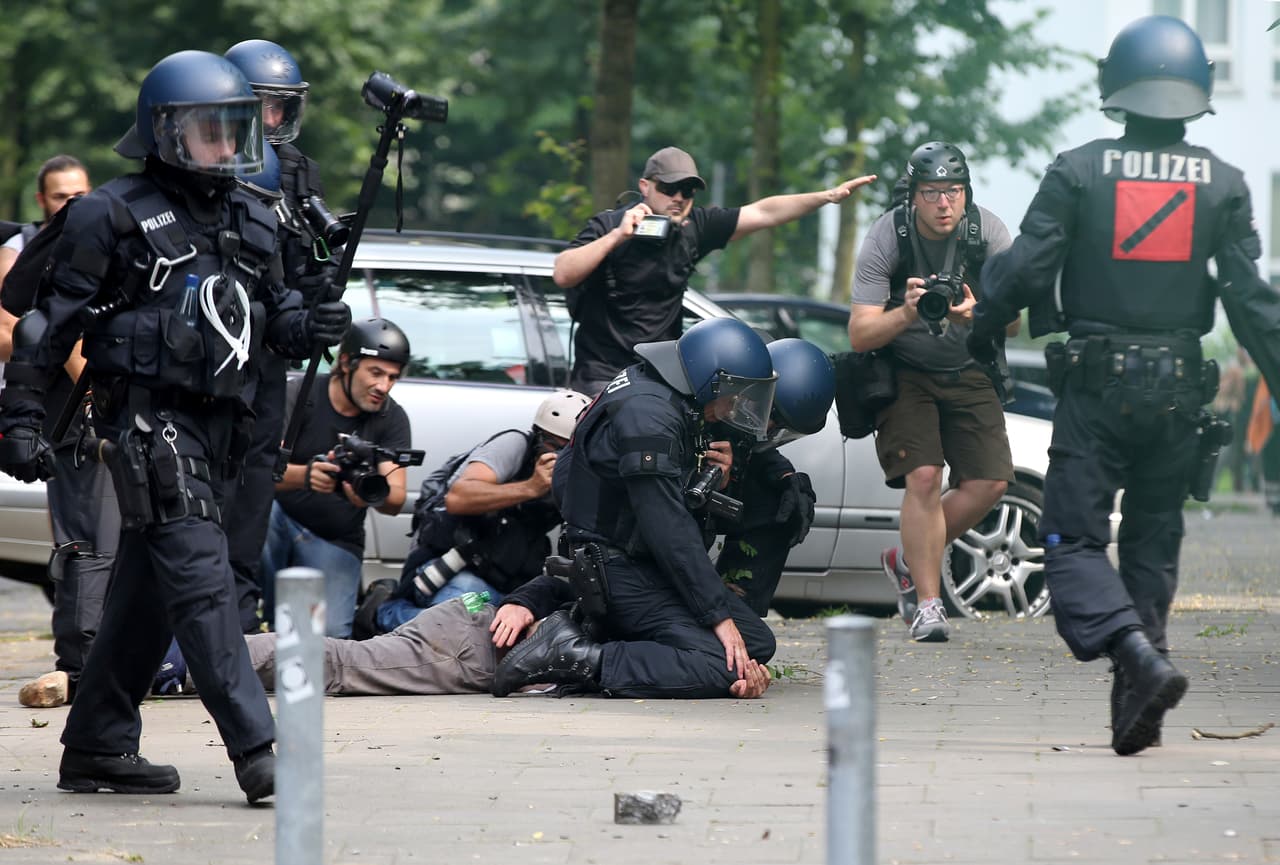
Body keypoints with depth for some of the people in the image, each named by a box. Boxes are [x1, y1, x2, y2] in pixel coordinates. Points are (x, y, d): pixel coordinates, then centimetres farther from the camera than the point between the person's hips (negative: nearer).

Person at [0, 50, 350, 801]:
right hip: (148, 419, -7)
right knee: (201, 577, -16)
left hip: (215, 422, 7)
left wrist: (312, 327, -4)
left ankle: (97, 749, 20)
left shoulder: (252, 222, 14)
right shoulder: (115, 217, -6)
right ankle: (255, 750, -22)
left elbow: (275, 315, 20)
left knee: (147, 591, 12)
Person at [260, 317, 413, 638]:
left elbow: (396, 500, -12)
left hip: (336, 541, 1)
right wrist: (305, 475, -45)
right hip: (281, 516, -1)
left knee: (330, 632, -23)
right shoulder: (299, 395, -9)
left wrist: (374, 495, -38)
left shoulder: (392, 418, -1)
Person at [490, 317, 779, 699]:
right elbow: (668, 529, -24)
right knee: (724, 668, -22)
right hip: (617, 573, -11)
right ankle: (575, 659, -20)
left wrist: (713, 477, 1)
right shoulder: (647, 412, -21)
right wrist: (719, 617, -22)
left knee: (758, 643, 7)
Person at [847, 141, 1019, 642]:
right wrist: (905, 315, -41)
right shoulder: (887, 238, -20)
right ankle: (927, 604, -12)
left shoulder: (987, 233, -14)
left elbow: (1013, 322, -12)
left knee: (989, 483, -7)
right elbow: (859, 335, -22)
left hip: (968, 372, 3)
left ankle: (909, 561, 15)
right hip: (903, 371, -3)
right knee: (923, 476, -20)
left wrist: (977, 316, -35)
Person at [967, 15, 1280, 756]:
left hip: (1096, 387, -3)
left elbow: (1025, 268, -6)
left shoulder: (1078, 172, -6)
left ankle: (1139, 656, -24)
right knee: (1153, 543, 14)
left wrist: (982, 329, 11)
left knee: (1074, 538, 1)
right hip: (1179, 388, 3)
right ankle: (1138, 708, 12)